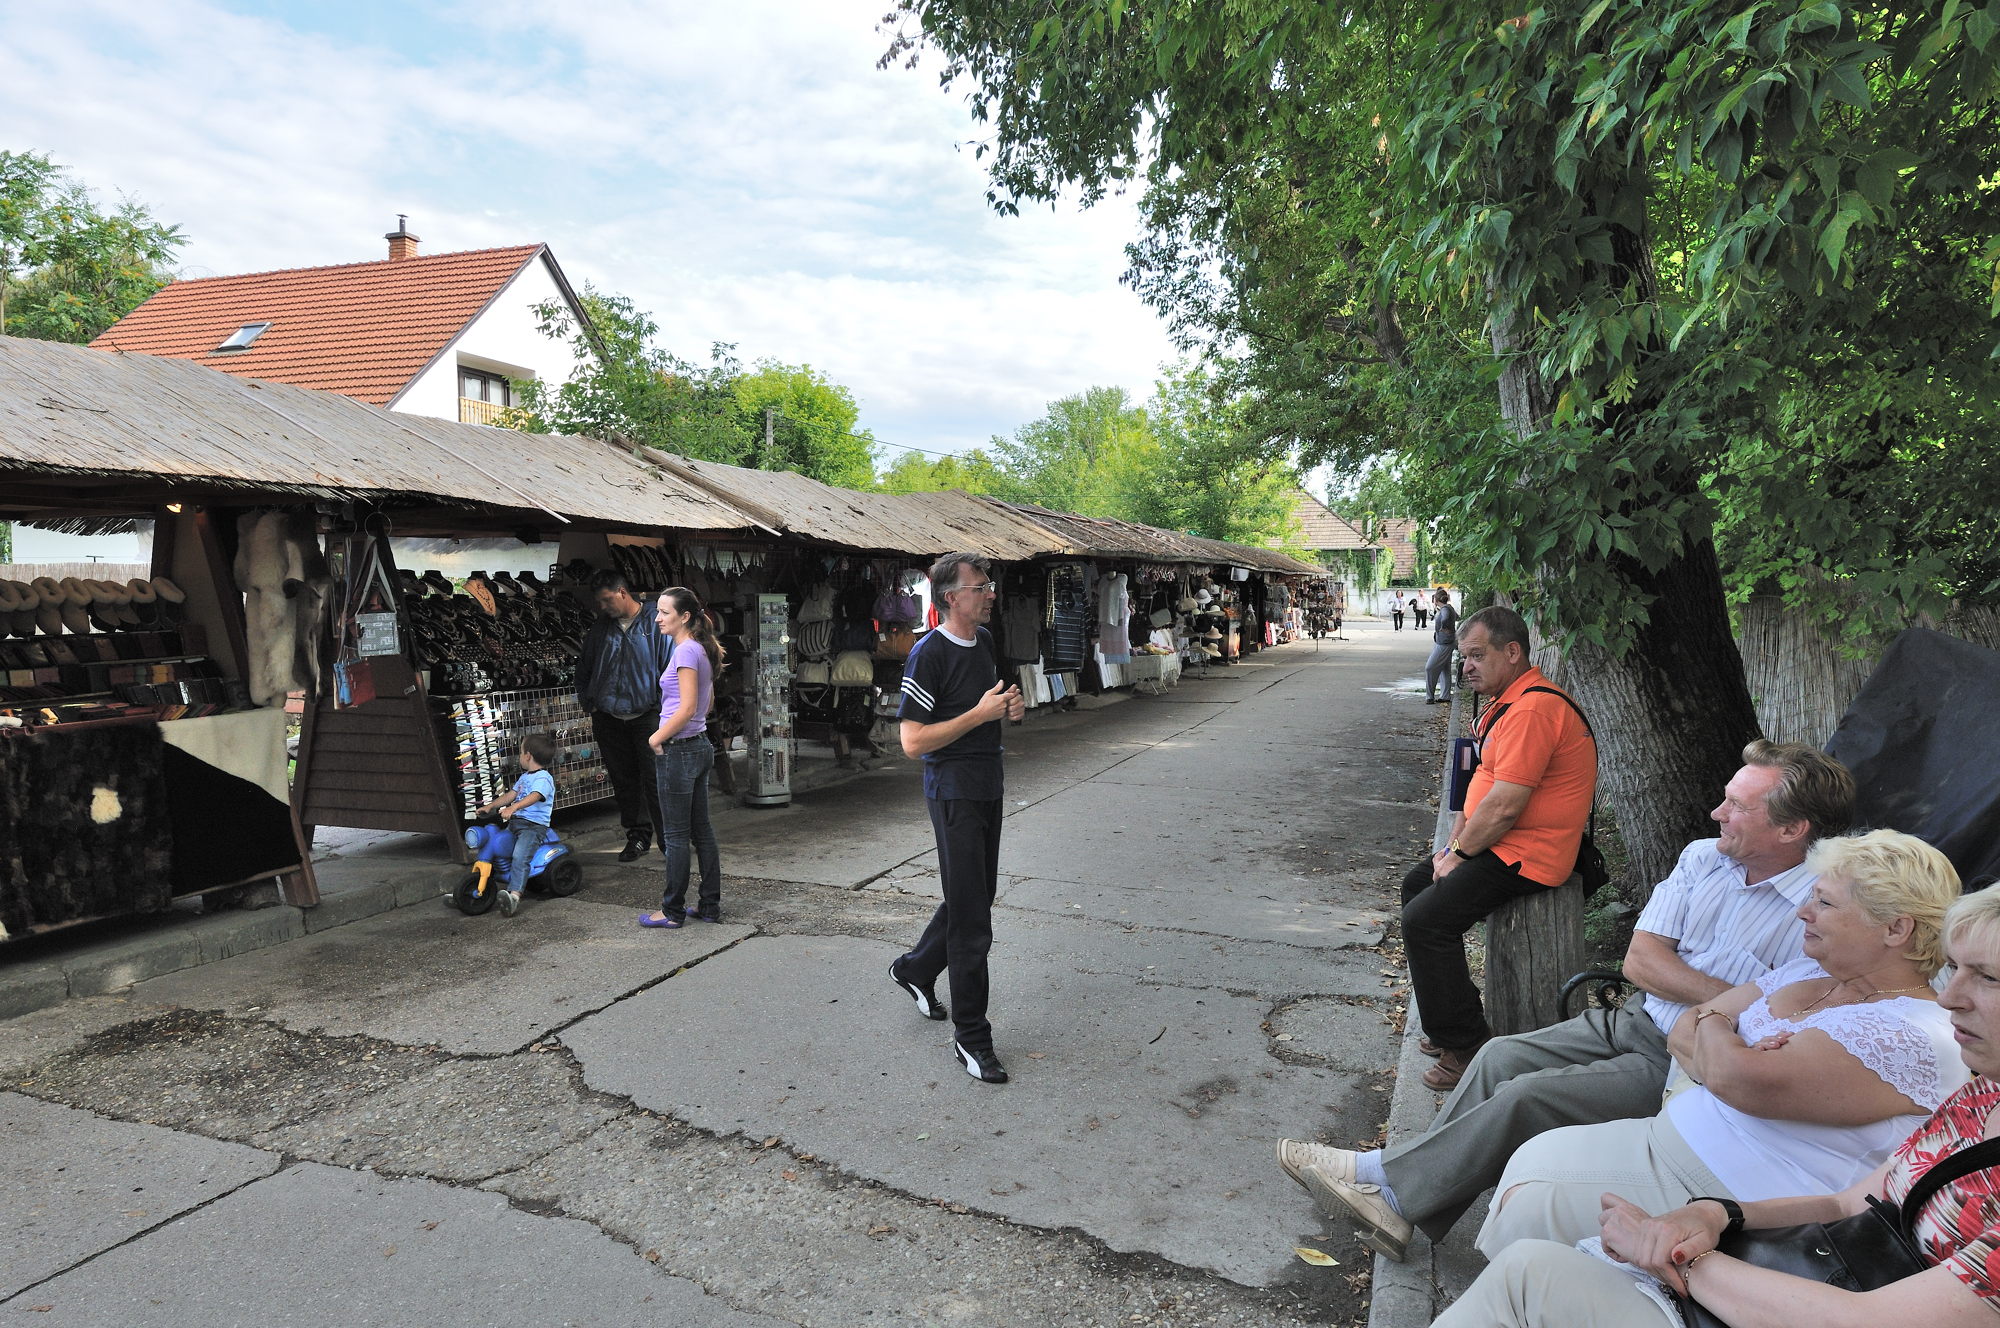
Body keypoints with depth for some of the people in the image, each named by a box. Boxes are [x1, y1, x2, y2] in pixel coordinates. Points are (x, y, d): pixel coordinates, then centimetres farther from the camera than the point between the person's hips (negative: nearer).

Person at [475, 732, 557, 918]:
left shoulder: (543, 778, -11)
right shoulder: (524, 777, 22)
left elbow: (534, 797, -28)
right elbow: (511, 795, 24)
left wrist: (513, 807, -43)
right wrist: (490, 806, 12)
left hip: (534, 825, -10)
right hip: (515, 822, 10)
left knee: (520, 855, -29)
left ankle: (514, 895, -41)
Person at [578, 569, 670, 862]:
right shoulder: (599, 629, 12)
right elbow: (583, 670, 23)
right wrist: (590, 707, 15)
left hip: (647, 716, -5)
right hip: (609, 718, 5)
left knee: (655, 780, -6)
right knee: (624, 781, 10)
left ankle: (670, 840, 1)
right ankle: (638, 835, 23)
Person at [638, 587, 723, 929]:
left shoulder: (685, 651, -17)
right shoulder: (701, 649, 11)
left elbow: (687, 708, -23)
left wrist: (656, 738, -12)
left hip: (678, 751, -9)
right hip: (700, 746, 10)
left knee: (676, 835, 1)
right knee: (702, 830, 13)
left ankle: (673, 911, 10)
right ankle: (711, 906, 19)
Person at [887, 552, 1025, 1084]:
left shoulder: (985, 641, 9)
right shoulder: (929, 654, -17)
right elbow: (913, 741, -20)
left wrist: (1010, 708, 2)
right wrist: (981, 713, -22)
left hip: (989, 786, 9)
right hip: (954, 791, -9)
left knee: (977, 895, 20)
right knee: (970, 918, -3)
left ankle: (916, 969, 43)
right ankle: (971, 1037, 8)